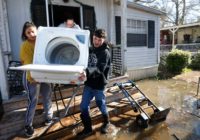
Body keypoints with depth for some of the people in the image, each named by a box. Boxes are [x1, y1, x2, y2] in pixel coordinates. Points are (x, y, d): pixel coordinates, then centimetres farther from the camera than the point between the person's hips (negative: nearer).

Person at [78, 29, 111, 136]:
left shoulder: (105, 53, -13)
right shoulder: (90, 50, 10)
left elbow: (99, 69, -29)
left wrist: (87, 73, -46)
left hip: (99, 85, -5)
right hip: (88, 83, 6)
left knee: (101, 105, 13)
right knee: (83, 106, 5)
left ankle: (106, 122, 41)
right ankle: (87, 128, 25)